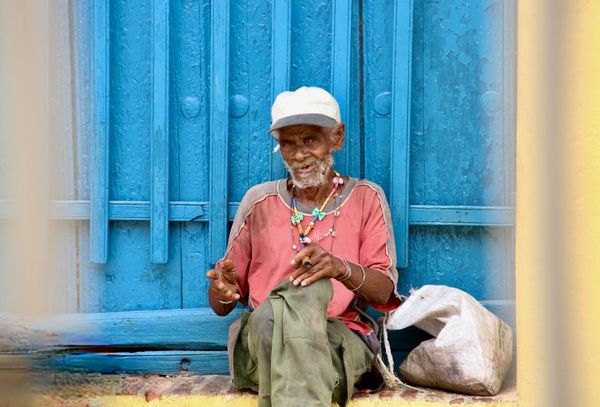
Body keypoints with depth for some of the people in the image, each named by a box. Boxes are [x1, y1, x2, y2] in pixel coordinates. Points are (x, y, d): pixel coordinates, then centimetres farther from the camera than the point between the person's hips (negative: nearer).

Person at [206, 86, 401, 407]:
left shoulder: (366, 197, 13)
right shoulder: (259, 201, 16)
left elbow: (385, 293, 0)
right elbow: (219, 305, 16)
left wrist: (342, 268, -23)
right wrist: (224, 292, -11)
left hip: (343, 344, -1)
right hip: (259, 343, 1)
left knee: (312, 285, -35)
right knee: (270, 314, -37)